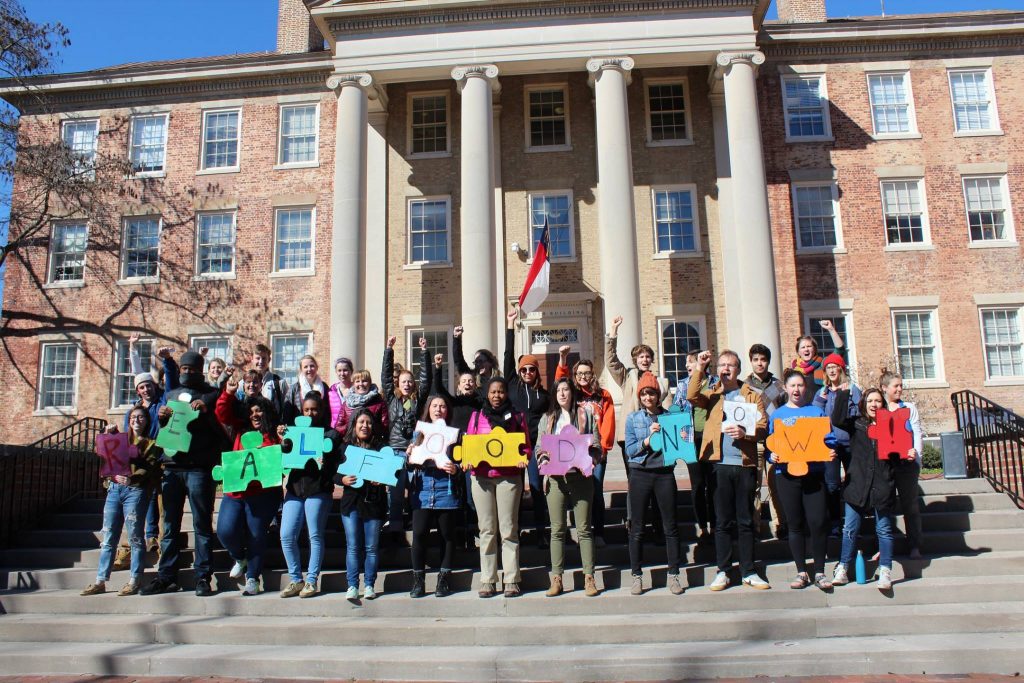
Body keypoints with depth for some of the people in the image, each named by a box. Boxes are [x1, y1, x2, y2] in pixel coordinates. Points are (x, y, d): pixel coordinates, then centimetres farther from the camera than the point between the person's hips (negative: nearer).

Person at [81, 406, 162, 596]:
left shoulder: (151, 444, 8)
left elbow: (150, 468, -6)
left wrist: (132, 478, -22)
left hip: (135, 490, -5)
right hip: (114, 489, 5)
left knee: (135, 537, -4)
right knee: (108, 537, 5)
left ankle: (134, 582, -1)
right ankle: (100, 581, 10)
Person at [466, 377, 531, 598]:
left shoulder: (517, 416, 9)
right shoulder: (477, 416, 11)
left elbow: (526, 447, 10)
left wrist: (522, 460, -11)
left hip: (509, 477, -1)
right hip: (482, 477, 1)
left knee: (509, 529, -1)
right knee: (487, 529, 4)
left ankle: (511, 580, 5)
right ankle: (487, 580, 10)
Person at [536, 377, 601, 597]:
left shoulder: (586, 414, 6)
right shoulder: (547, 418, 13)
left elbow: (596, 446, 4)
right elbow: (540, 448, 10)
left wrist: (590, 463, -14)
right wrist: (545, 463, -9)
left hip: (580, 476, -2)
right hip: (555, 478, 2)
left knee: (584, 528, 2)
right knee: (557, 529, 4)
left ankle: (589, 577, 8)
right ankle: (556, 578, 10)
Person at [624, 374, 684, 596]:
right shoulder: (633, 418, 5)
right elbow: (629, 450, -1)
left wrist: (682, 440, -12)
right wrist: (648, 439, -15)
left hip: (665, 474, 0)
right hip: (640, 475, 0)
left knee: (670, 527, 4)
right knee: (637, 528, 4)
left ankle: (673, 575, 15)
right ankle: (637, 577, 14)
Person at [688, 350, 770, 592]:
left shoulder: (752, 396, 9)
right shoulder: (711, 394, 10)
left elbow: (763, 427, -1)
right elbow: (691, 397, -11)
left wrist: (744, 433, -20)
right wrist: (699, 369, -17)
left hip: (745, 464, 0)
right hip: (720, 464, 0)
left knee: (746, 521, 7)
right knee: (722, 521, 5)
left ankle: (748, 572, 16)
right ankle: (723, 572, 13)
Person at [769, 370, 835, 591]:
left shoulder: (816, 412, 10)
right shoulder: (777, 415, 10)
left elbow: (828, 440, 8)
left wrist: (831, 452, -13)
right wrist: (772, 456, -13)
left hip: (814, 474, 0)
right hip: (786, 474, 0)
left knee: (818, 522, -7)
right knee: (795, 524, 5)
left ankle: (819, 572, 7)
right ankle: (801, 572, 15)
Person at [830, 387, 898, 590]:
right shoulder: (856, 423, 7)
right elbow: (837, 420, -11)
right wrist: (842, 394, -10)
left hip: (883, 485, 0)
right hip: (857, 484, 0)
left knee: (884, 529, 6)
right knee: (850, 528, 4)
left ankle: (885, 572, 14)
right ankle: (843, 569, 11)